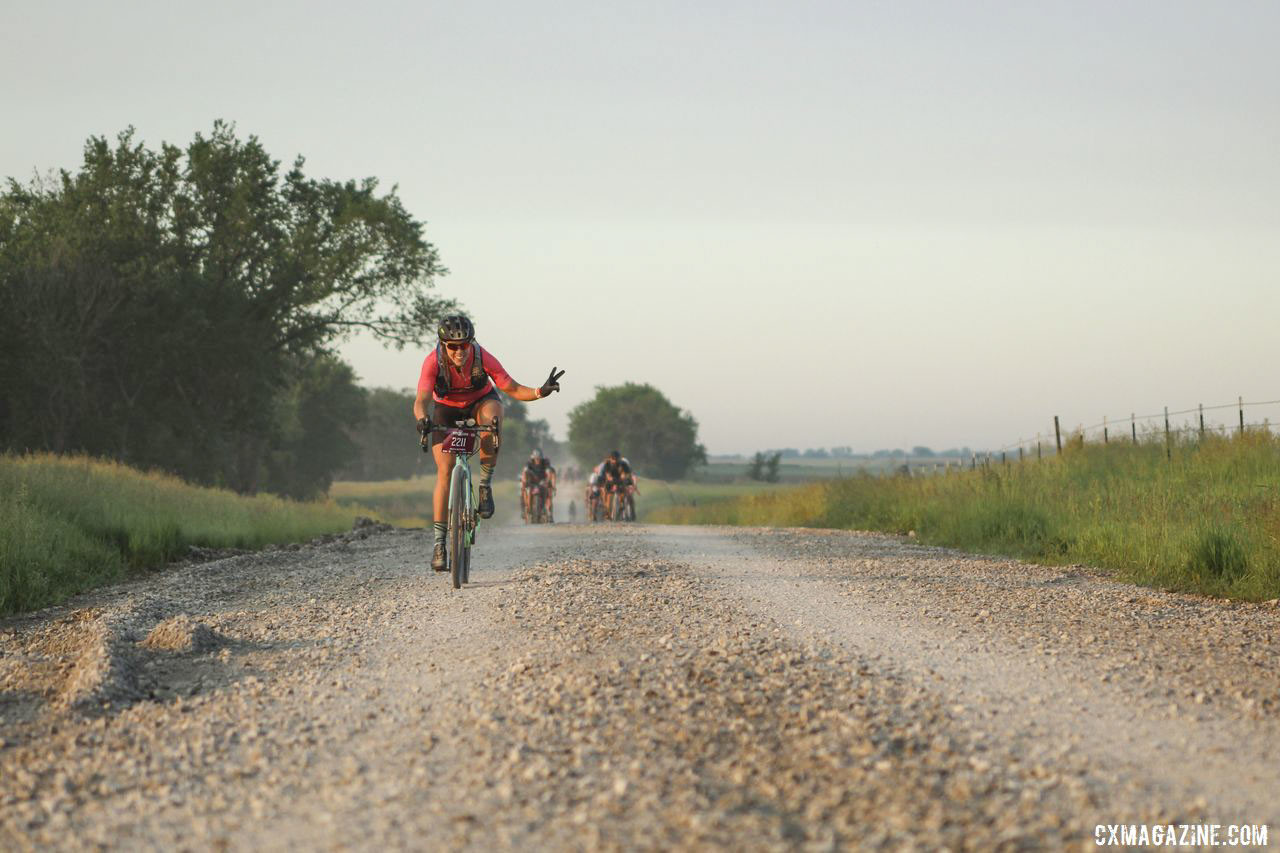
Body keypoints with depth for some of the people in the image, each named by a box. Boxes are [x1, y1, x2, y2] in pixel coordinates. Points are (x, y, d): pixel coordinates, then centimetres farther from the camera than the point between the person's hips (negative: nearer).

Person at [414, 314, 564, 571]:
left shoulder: (483, 358, -30)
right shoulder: (433, 362, -32)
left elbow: (513, 389, -28)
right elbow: (422, 400, -41)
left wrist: (541, 391, -46)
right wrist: (422, 420, -63)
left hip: (479, 402, 0)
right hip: (446, 409, 0)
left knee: (492, 414, -38)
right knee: (445, 470, -14)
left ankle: (485, 484, -19)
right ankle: (439, 541, -9)